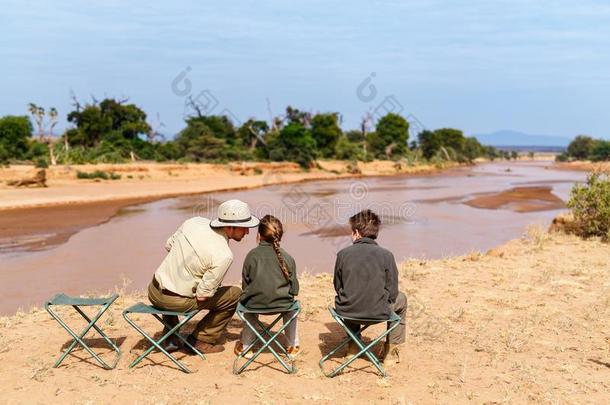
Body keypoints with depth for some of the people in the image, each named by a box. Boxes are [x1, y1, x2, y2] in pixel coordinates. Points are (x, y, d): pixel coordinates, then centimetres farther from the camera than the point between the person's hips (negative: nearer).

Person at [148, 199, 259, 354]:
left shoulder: (193, 222, -5)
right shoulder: (224, 255, -22)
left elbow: (168, 245, 11)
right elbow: (202, 295, -17)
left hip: (154, 292, 6)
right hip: (177, 302, -5)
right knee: (236, 294, 8)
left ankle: (171, 339, 35)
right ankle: (201, 340, 16)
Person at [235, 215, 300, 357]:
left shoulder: (252, 255, -4)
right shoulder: (287, 257, -1)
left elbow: (245, 285, 1)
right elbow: (294, 290, 1)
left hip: (255, 304, 0)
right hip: (282, 304, 0)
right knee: (290, 303, 35)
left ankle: (245, 345, 41)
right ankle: (293, 345, 37)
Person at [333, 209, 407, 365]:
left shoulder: (343, 254, -6)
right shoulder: (386, 255, -8)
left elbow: (338, 287, 5)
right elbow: (392, 293, -4)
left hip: (347, 311, 2)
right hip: (378, 312, -2)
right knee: (401, 299, 29)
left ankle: (353, 346, 42)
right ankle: (391, 352, 31)